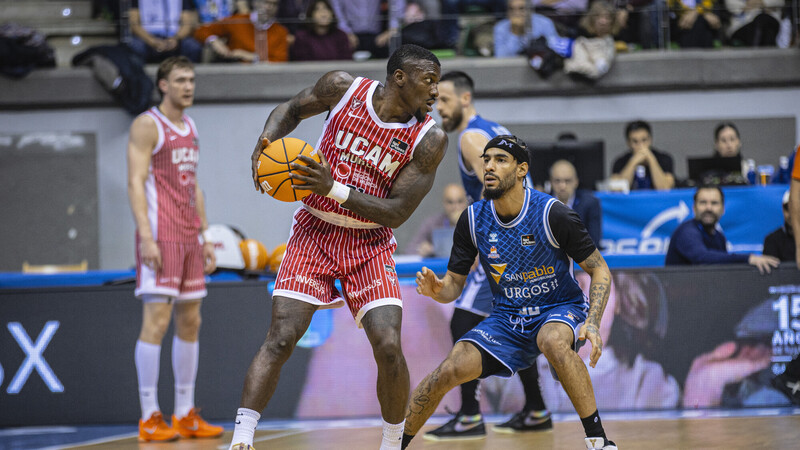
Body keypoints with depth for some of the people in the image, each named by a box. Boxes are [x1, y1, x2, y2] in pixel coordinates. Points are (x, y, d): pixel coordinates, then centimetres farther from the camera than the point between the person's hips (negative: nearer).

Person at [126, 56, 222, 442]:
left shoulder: (190, 128, 18)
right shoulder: (147, 126, -7)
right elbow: (135, 183, -14)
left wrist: (205, 236, 17)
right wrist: (146, 237, -22)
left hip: (189, 237, 8)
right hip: (160, 236, -8)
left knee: (190, 321, 9)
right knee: (157, 320, -10)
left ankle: (185, 415, 14)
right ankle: (149, 418, -8)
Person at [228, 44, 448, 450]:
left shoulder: (429, 139, -11)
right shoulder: (344, 88, -9)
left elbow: (397, 212, -15)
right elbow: (290, 110, 10)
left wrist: (333, 188, -25)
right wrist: (266, 140, -11)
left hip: (370, 245, 0)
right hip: (314, 233, 0)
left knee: (389, 347, -14)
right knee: (280, 339, -14)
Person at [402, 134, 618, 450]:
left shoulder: (552, 214, -19)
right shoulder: (473, 220, -7)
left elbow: (600, 270, -11)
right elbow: (454, 283, 2)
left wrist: (592, 322, -27)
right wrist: (436, 290, -24)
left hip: (560, 308, -4)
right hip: (507, 316, 4)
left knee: (554, 341, -39)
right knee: (450, 371, -17)